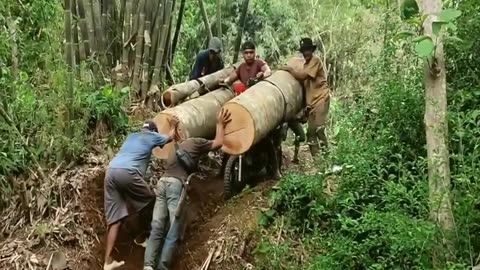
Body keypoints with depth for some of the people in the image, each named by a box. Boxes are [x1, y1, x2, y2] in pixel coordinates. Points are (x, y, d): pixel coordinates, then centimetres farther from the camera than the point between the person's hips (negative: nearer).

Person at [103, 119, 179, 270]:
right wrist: (173, 126, 60)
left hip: (111, 171, 6)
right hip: (127, 172, -6)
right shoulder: (152, 136, 18)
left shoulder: (131, 136, 33)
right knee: (149, 204, 17)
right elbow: (170, 137, 39)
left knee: (115, 218, 4)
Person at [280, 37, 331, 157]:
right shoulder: (306, 63, 21)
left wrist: (289, 69, -5)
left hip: (321, 99, -9)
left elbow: (302, 76, -16)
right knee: (311, 131, 6)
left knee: (318, 128, -20)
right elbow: (303, 79, 15)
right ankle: (315, 157, 10)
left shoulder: (315, 60, -7)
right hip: (311, 101, 9)